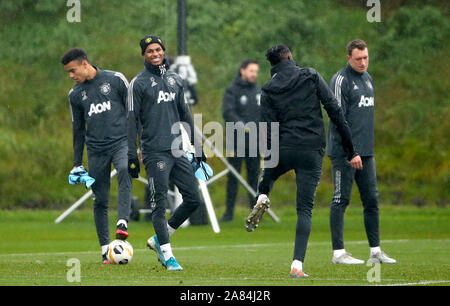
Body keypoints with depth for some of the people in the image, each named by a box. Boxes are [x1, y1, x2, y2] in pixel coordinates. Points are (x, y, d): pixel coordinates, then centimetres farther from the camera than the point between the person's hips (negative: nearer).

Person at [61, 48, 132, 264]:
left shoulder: (115, 79, 1)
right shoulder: (75, 94, 11)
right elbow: (78, 130, 19)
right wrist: (77, 163, 19)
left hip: (121, 142, -3)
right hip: (96, 150, 3)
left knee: (124, 170, -34)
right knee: (100, 201, 1)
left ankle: (122, 223, -43)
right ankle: (105, 250, 9)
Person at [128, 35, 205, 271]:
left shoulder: (175, 80, 15)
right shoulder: (139, 83, -2)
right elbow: (132, 119, -5)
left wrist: (197, 146, 19)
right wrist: (131, 155, -10)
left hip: (177, 151, 6)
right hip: (155, 152, -6)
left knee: (193, 199, 3)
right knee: (159, 204, -6)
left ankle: (159, 239, 17)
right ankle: (166, 255, 1)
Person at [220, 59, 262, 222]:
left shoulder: (258, 91, 14)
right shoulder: (232, 91, -3)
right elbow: (228, 113, -15)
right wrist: (242, 125, -28)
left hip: (254, 142, 4)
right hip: (237, 142, -4)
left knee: (254, 176, 5)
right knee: (233, 176, 0)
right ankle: (229, 211, 5)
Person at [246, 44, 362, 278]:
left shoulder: (268, 90, 5)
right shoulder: (311, 77, 2)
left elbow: (268, 131, -1)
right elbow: (335, 111, -2)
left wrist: (269, 160, 2)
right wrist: (351, 151, 1)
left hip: (284, 149, 1)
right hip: (313, 152, -1)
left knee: (267, 174, 36)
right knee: (304, 209, 3)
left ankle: (261, 198, 3)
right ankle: (297, 265, -8)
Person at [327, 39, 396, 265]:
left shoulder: (368, 79, 16)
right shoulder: (341, 80, -10)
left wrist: (367, 148, 18)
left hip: (366, 152, 8)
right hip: (344, 152, -8)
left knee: (371, 200, 7)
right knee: (341, 200, -4)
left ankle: (375, 251, 12)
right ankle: (338, 252, -1)